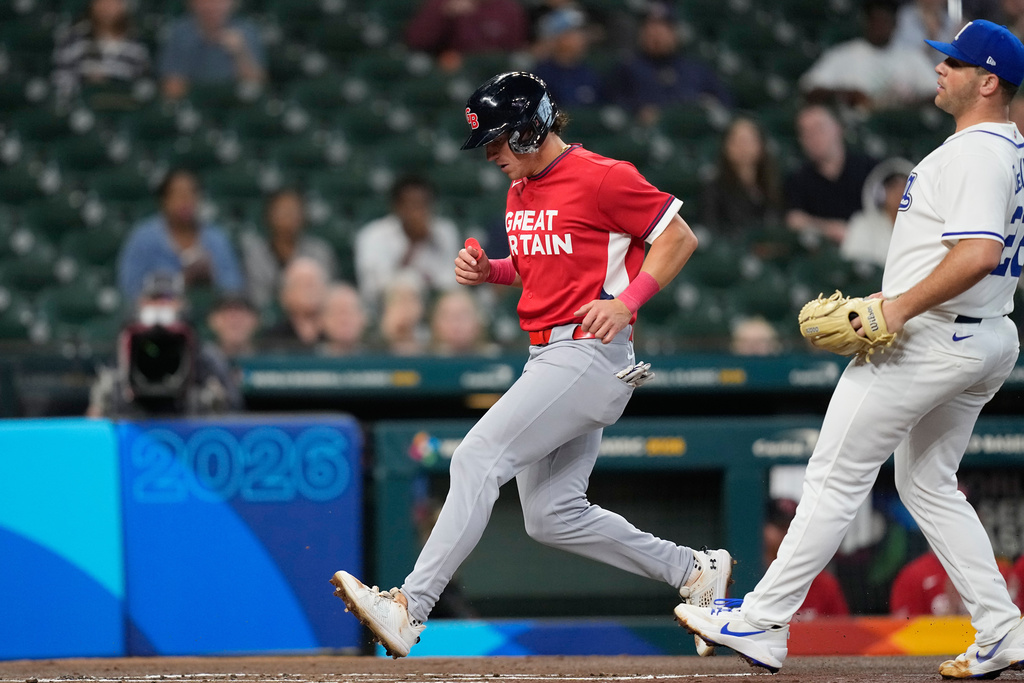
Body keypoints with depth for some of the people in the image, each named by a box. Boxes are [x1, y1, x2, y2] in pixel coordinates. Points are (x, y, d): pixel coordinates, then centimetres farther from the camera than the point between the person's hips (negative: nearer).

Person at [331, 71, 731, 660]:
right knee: (552, 517, 9)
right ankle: (694, 571, 20)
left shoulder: (601, 177, -10)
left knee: (478, 459, -20)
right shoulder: (520, 190, 16)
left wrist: (627, 300, -19)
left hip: (589, 353, -10)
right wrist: (489, 271, 9)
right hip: (548, 359, 10)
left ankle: (411, 608, -26)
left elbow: (680, 237, -8)